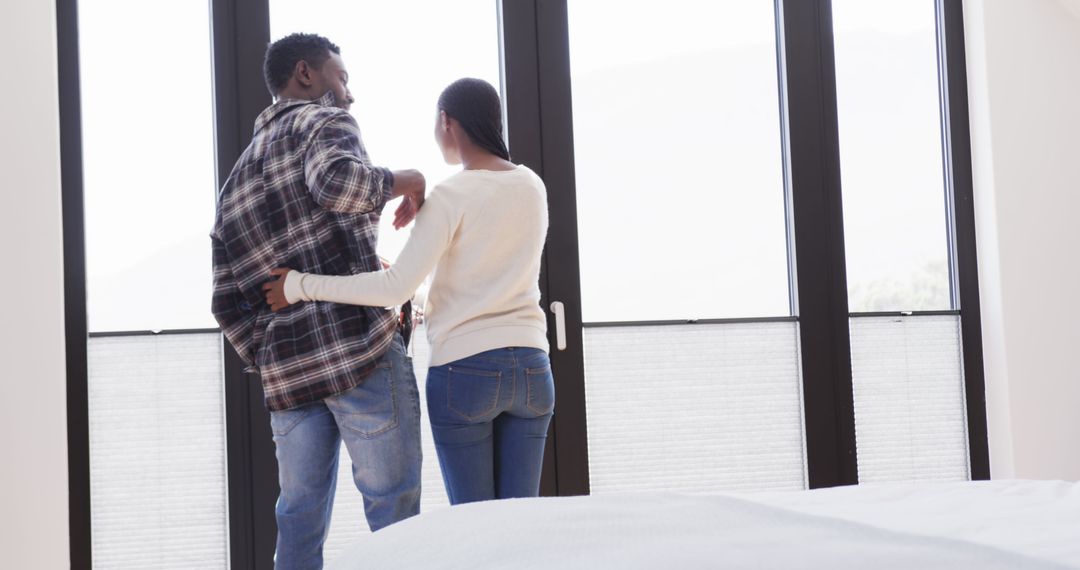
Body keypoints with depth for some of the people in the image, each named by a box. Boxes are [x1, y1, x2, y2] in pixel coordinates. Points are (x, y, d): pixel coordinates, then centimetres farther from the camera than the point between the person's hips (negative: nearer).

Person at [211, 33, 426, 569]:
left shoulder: (235, 182, 22)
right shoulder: (324, 123, 1)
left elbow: (228, 306, 16)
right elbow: (339, 183, -24)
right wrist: (404, 181, -7)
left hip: (287, 371, 7)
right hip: (361, 353, -7)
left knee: (299, 522, 11)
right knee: (393, 508, -2)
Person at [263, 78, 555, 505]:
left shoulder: (450, 197, -11)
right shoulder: (532, 187, 8)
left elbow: (396, 289, -18)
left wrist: (301, 286, -10)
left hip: (464, 368, -5)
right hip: (531, 366, 5)